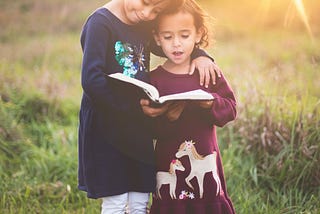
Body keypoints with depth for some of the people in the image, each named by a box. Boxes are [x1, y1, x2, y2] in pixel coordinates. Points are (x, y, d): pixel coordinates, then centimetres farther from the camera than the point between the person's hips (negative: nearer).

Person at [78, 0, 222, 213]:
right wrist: (134, 108, -24)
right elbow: (91, 80, -25)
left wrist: (199, 55, 0)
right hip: (105, 127, -6)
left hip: (139, 129, 7)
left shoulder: (145, 26, 5)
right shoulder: (101, 22, -16)